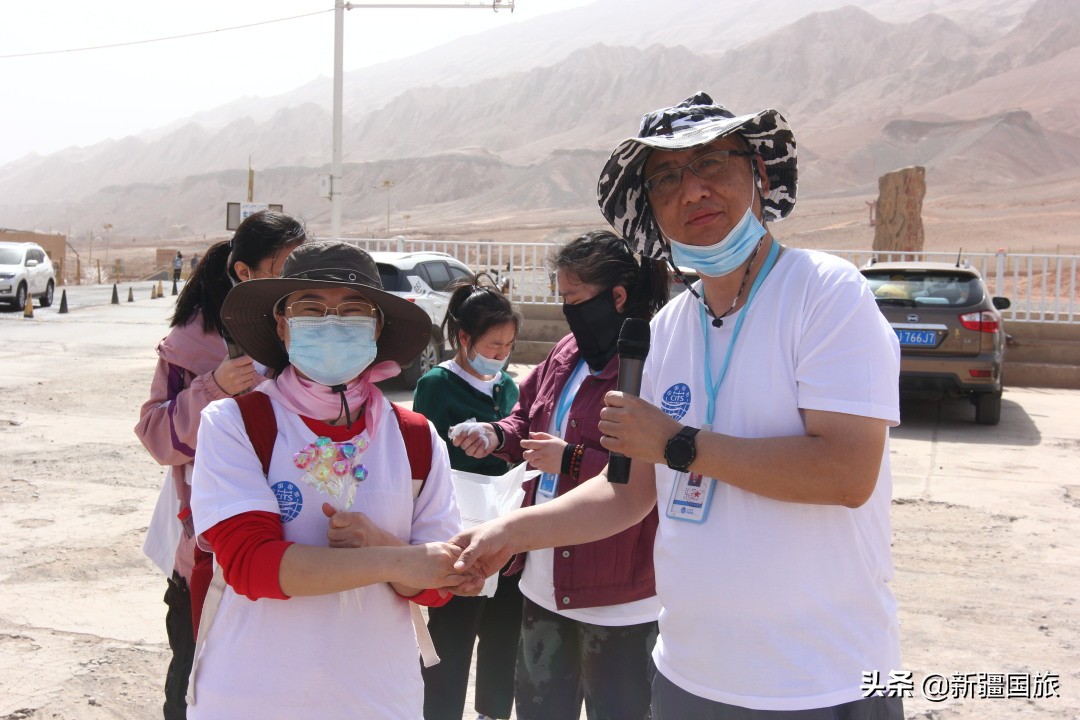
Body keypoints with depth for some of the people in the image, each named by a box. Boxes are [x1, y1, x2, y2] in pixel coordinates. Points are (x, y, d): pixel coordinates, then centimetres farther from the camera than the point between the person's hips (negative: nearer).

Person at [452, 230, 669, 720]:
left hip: (617, 594, -8)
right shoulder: (568, 352, 8)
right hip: (545, 582, 9)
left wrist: (572, 460, -22)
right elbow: (529, 418, 22)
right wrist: (497, 435, 1)